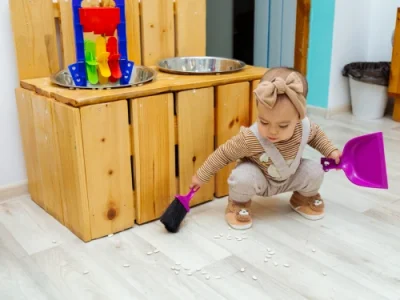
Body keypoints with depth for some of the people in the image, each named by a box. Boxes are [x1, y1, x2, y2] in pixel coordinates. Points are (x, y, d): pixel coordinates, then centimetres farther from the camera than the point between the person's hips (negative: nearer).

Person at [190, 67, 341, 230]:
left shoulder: (305, 128, -25)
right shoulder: (250, 138, -39)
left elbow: (316, 134, 3)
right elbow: (224, 153, -23)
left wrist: (331, 151, -5)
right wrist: (201, 176, -16)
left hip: (289, 178, 4)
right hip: (260, 180, -4)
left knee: (314, 171, -17)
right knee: (242, 177, -34)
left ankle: (305, 197, 18)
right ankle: (239, 204, 1)